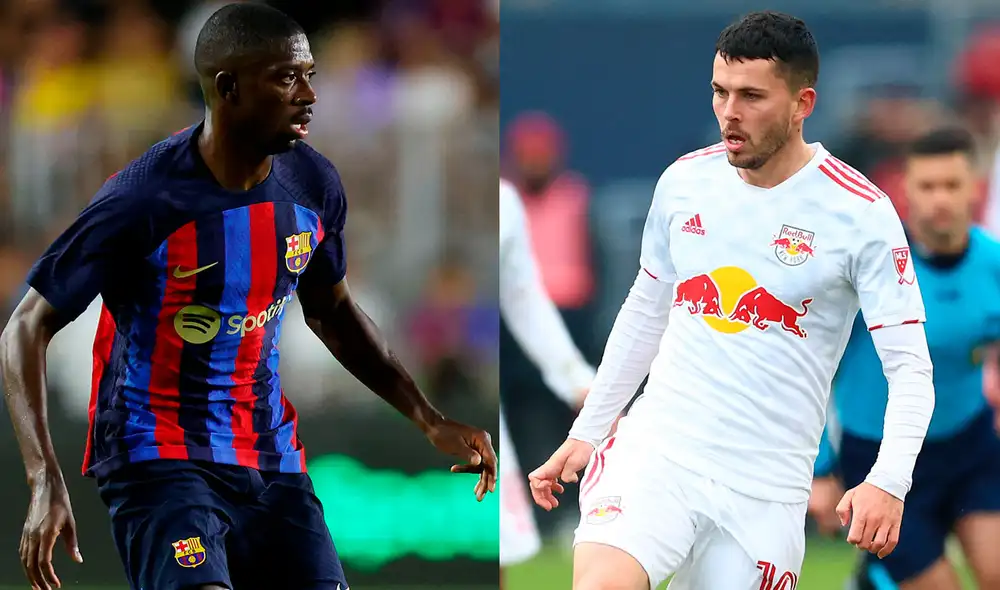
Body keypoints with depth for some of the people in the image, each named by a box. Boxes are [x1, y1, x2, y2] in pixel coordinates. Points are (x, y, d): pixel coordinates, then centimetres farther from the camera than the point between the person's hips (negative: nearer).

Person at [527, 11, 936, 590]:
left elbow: (911, 367, -7)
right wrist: (585, 434, 21)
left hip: (766, 488, -2)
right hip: (655, 450, 2)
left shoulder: (862, 212, -6)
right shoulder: (685, 181, 7)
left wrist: (888, 482, -23)